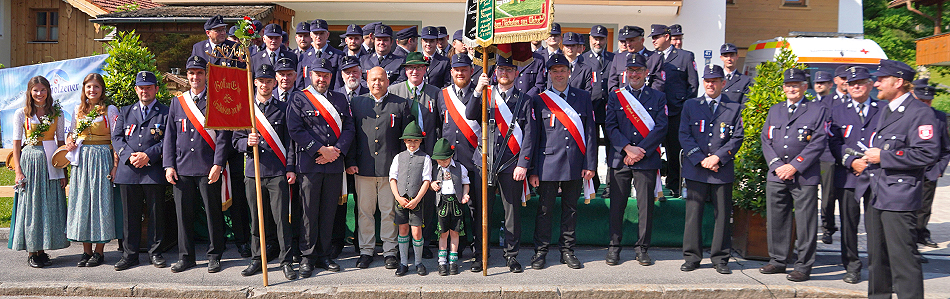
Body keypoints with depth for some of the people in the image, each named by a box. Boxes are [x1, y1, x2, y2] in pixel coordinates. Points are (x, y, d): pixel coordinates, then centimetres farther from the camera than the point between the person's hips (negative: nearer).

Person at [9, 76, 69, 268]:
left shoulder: (56, 113, 7)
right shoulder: (22, 114, 2)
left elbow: (60, 141, 9)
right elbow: (17, 143, 2)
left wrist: (63, 169, 5)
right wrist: (18, 170, -6)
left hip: (51, 161, 2)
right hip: (30, 162, -2)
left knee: (50, 205, 2)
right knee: (30, 205, 0)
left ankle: (42, 250, 11)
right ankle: (32, 251, 6)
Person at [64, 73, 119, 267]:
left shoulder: (110, 110, -2)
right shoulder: (78, 110, 13)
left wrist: (115, 166, -11)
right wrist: (70, 142, 1)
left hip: (101, 159, -5)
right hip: (81, 160, 5)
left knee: (100, 200, -3)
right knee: (81, 202, 4)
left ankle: (99, 251, 4)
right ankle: (86, 250, 12)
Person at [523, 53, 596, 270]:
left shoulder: (583, 98, 7)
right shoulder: (540, 100, 2)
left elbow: (589, 133, 7)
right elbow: (531, 136, 2)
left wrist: (590, 164, 0)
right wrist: (532, 170, -2)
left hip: (575, 166, 2)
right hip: (547, 165, -2)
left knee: (570, 209, 10)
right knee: (545, 210, 4)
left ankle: (567, 251, 22)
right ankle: (540, 251, 16)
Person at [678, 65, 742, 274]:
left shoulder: (734, 108, 9)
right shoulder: (690, 105, 10)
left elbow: (737, 138, 2)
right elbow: (684, 136, 2)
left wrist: (718, 157, -11)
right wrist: (701, 160, -8)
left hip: (723, 170, 0)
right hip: (695, 170, 0)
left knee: (722, 216, 3)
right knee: (693, 214, 0)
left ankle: (720, 259, 13)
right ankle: (692, 257, 9)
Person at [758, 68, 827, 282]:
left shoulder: (818, 111, 3)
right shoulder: (775, 110, 17)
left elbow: (819, 143, -5)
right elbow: (766, 140, 11)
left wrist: (795, 166, -12)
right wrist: (776, 165, -4)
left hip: (805, 177, -4)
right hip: (776, 176, 4)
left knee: (805, 222, -2)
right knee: (776, 220, 9)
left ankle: (804, 266, 6)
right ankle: (778, 261, 20)